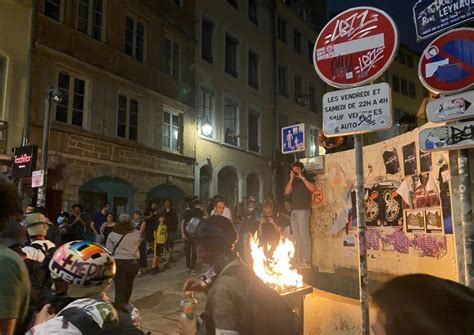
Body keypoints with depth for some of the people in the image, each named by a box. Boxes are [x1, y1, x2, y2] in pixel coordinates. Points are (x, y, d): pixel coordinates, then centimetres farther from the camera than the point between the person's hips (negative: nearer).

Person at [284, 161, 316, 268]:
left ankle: (306, 262, -12)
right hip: (293, 211, 6)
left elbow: (312, 188, -12)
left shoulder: (308, 178, 8)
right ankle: (298, 261, 4)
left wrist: (302, 177, -8)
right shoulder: (294, 182, 22)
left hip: (303, 210, -6)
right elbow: (287, 192, 8)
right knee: (297, 237, 3)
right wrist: (291, 179, 0)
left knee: (304, 236, -11)